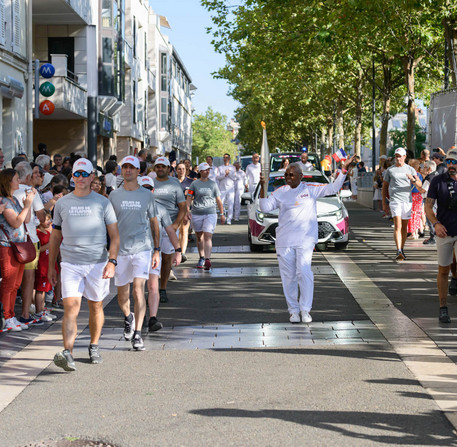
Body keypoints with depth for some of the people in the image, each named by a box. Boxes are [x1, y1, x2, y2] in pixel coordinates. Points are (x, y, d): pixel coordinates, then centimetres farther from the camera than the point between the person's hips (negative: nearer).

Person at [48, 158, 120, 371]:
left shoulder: (102, 203, 4)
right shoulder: (62, 203, 9)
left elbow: (114, 235, 3)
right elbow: (55, 236, 17)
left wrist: (112, 261, -10)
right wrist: (51, 266, 15)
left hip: (97, 263, 0)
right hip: (70, 264, 0)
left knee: (96, 307, 9)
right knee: (71, 307, -13)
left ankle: (94, 347, 28)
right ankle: (67, 353, -22)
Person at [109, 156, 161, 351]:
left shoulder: (146, 195, 5)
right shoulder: (114, 195, 6)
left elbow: (154, 223, 11)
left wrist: (157, 250, 6)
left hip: (142, 249, -2)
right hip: (120, 250, 2)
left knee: (138, 290, -15)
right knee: (122, 294, 10)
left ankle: (137, 334, -13)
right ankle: (128, 318, 41)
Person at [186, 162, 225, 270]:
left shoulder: (213, 184, 9)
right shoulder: (194, 184, 5)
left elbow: (218, 200, 13)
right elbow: (189, 198, 2)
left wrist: (222, 214, 11)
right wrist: (188, 210, -13)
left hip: (210, 214, -1)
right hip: (196, 214, 1)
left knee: (208, 236, -15)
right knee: (199, 237, 11)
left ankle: (207, 260, -23)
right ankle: (201, 258, 26)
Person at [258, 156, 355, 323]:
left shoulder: (311, 189, 2)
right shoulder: (280, 192, 6)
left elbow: (333, 188, -1)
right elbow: (265, 208, -3)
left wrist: (344, 169, -11)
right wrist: (262, 187, -13)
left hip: (305, 239, -2)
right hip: (284, 240, 2)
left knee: (304, 272, -14)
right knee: (288, 276, 5)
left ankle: (305, 309, -5)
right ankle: (293, 310, 16)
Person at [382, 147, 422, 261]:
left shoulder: (410, 169, 10)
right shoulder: (390, 170, 8)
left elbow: (419, 185, 3)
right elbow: (384, 187, 14)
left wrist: (413, 179, -19)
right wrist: (384, 203, 9)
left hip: (407, 200, 2)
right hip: (395, 200, -2)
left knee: (404, 226, 8)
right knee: (397, 226, -15)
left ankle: (402, 249, 21)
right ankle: (399, 251, -24)